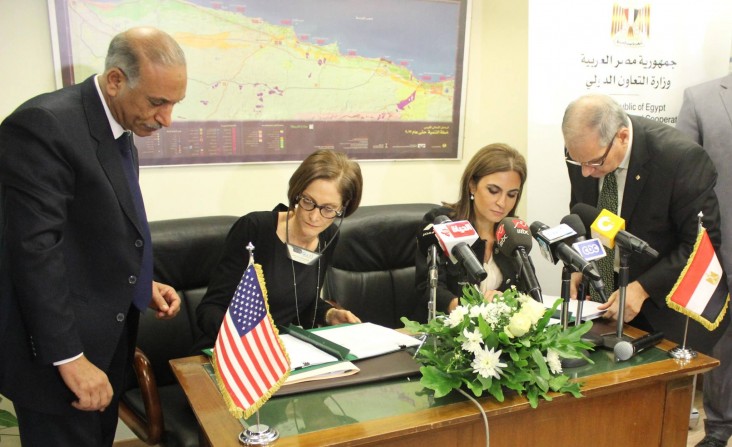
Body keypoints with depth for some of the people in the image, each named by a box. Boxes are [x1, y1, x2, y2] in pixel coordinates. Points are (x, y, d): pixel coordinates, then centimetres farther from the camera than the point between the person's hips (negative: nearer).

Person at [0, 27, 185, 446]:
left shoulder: (120, 133, 7)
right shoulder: (44, 125, -20)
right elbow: (35, 251, -24)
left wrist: (141, 284, 5)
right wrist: (69, 358, -23)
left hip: (106, 341, 8)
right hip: (59, 351, -8)